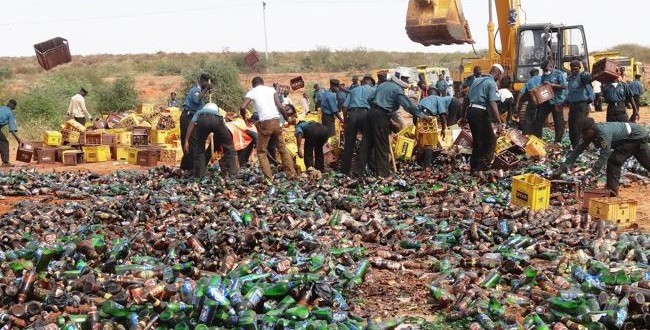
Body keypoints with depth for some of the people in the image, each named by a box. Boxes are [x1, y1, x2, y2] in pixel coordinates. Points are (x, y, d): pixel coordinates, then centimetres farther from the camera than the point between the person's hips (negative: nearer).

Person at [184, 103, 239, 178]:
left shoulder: (199, 112, 43)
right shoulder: (219, 114, 45)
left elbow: (191, 124, 24)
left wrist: (186, 141, 20)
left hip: (202, 119, 0)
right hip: (216, 120, 0)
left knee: (199, 148, 22)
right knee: (229, 148, 16)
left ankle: (199, 174, 17)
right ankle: (233, 174, 10)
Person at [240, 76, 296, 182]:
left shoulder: (251, 92, 8)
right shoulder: (271, 89, 14)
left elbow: (242, 107, -6)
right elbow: (280, 106, 2)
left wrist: (245, 119, 13)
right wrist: (287, 119, 14)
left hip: (265, 122, -3)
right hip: (276, 120, 3)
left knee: (261, 151, 9)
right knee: (282, 148, 18)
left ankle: (269, 178, 1)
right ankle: (291, 173, 18)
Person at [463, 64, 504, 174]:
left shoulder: (477, 80, 17)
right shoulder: (492, 83, -6)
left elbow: (467, 97, 20)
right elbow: (492, 103, -17)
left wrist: (464, 116, 29)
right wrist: (499, 122, -19)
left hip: (470, 110, 8)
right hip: (481, 113, -8)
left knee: (477, 140, 16)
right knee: (491, 139, 2)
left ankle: (474, 167, 20)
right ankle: (484, 165, -5)